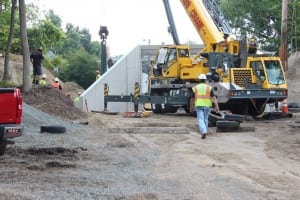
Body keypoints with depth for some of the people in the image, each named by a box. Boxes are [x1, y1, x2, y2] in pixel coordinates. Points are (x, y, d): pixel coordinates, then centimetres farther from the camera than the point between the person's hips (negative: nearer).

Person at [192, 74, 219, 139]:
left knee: (200, 120, -5)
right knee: (205, 119, 16)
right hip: (207, 105, 1)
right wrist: (216, 106, -10)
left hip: (199, 105, -1)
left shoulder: (195, 88, 4)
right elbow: (214, 98, -6)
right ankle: (204, 131, 25)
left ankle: (203, 132, -25)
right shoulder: (209, 87, 3)